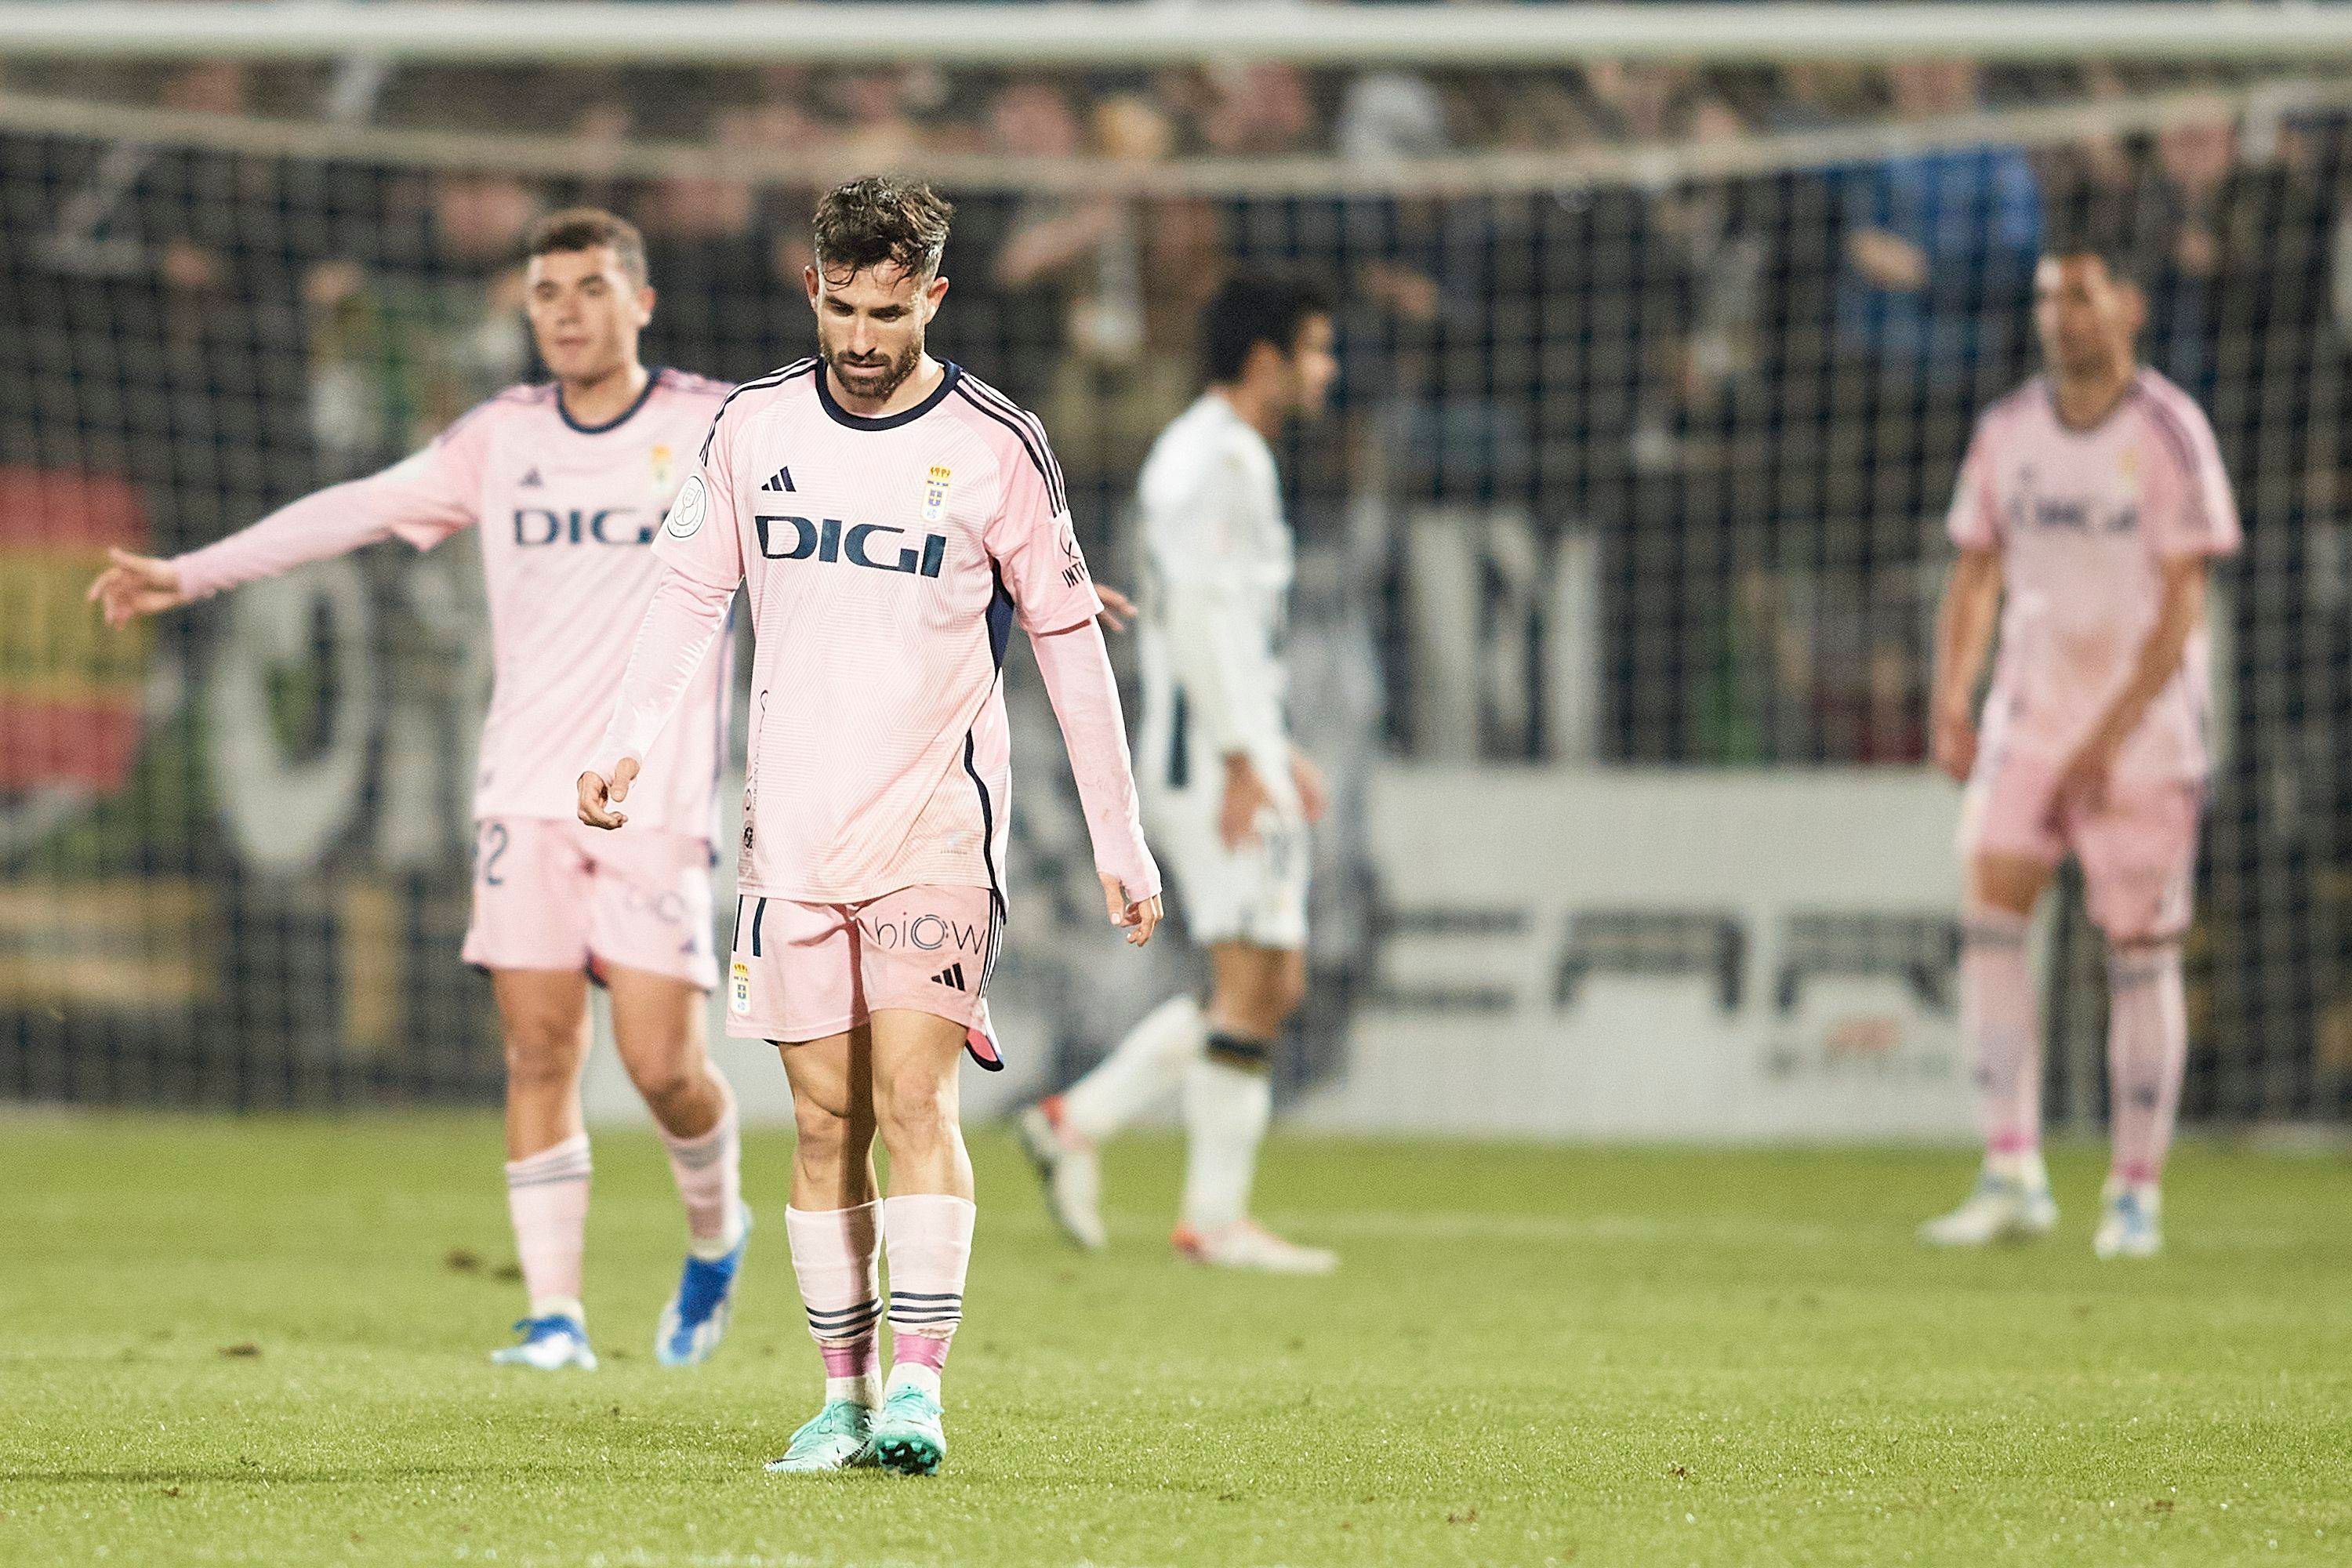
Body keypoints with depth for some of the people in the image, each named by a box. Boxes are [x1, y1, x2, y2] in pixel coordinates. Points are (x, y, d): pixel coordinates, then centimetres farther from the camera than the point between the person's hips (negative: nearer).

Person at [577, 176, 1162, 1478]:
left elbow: (1068, 640, 3)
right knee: (824, 1118, 3)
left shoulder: (995, 446, -3)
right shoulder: (754, 427, 5)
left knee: (912, 1093, -15)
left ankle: (917, 1389, -18)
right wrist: (626, 741, -4)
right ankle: (844, 1396, 10)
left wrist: (1118, 842, 3)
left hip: (936, 818, -3)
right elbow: (688, 593, 11)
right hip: (793, 825, 3)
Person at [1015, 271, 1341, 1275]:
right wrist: (1241, 760, -23)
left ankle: (1078, 1121, 12)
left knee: (1273, 985, 10)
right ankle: (1215, 1218, -4)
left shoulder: (1234, 458, 20)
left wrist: (1275, 748, 24)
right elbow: (1198, 609, -20)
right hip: (1214, 755, -10)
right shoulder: (1215, 458, -12)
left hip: (1239, 753, 10)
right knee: (1251, 981, -8)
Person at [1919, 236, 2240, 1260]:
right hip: (2030, 714, 4)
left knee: (2141, 953, -2)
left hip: (2146, 722, -4)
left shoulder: (2170, 435, -8)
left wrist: (2112, 735, -18)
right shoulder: (2007, 432, 6)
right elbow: (1975, 574, 11)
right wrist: (1949, 709, -3)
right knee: (1988, 918, -12)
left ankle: (2136, 1195, 7)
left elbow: (2182, 603, -12)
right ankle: (2013, 1177, -10)